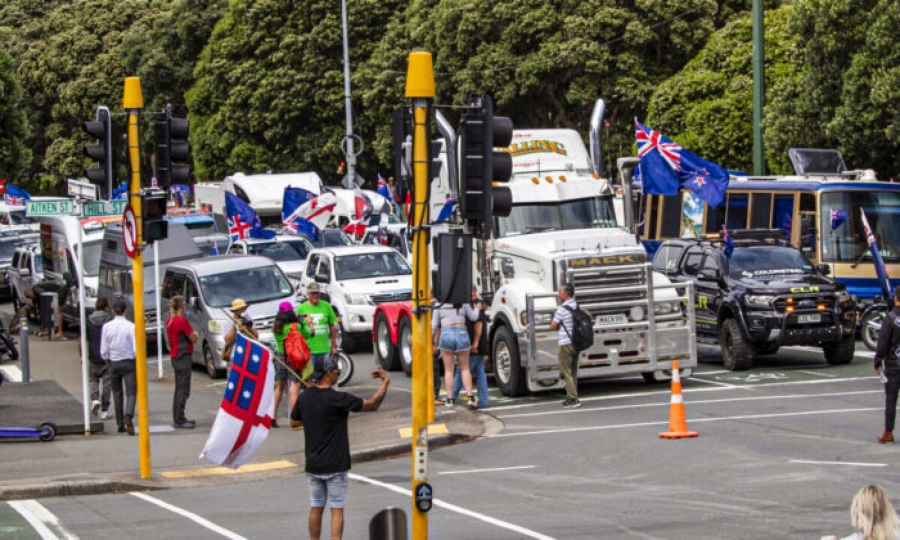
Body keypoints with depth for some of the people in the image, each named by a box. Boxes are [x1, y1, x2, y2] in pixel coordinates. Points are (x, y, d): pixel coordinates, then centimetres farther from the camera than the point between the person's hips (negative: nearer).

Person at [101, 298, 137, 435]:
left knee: (117, 394, 13)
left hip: (113, 363, 2)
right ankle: (128, 416, -28)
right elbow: (136, 349, -11)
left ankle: (120, 425, 14)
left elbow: (103, 351, -3)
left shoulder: (107, 327, -4)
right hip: (128, 362, -2)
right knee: (131, 393, -1)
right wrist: (136, 358, 8)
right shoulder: (131, 327, -10)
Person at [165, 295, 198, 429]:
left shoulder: (169, 321, 9)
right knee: (183, 390, -7)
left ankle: (178, 418, 21)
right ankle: (179, 420, -8)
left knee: (179, 389, 16)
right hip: (183, 357, -9)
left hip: (174, 357, 9)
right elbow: (194, 338, -12)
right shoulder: (182, 321, -18)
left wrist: (192, 335, 3)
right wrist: (194, 335, 8)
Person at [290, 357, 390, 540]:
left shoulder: (304, 397, 0)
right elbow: (372, 405, -12)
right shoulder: (338, 399, -18)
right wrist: (385, 382, -2)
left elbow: (294, 422, 15)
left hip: (313, 464, 5)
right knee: (337, 509, 0)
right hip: (335, 465, -5)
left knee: (316, 508, 13)